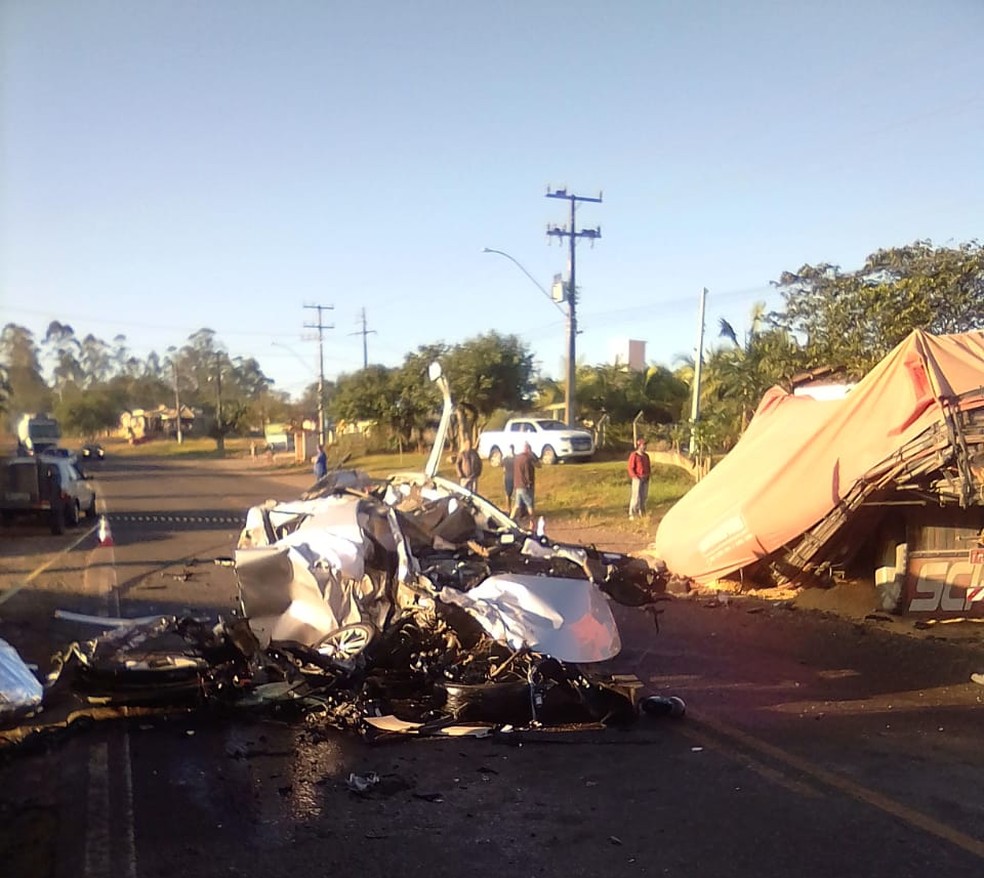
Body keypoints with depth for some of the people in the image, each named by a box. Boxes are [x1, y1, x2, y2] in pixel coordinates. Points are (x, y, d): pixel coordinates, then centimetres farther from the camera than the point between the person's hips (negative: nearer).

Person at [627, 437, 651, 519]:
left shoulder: (646, 456, 12)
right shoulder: (634, 455, -8)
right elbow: (631, 468, -10)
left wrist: (648, 476, 7)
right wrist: (635, 477, -16)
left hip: (645, 479, 7)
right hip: (637, 479, -7)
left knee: (644, 497, 7)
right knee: (636, 496, -10)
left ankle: (642, 513, 15)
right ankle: (632, 514, -6)